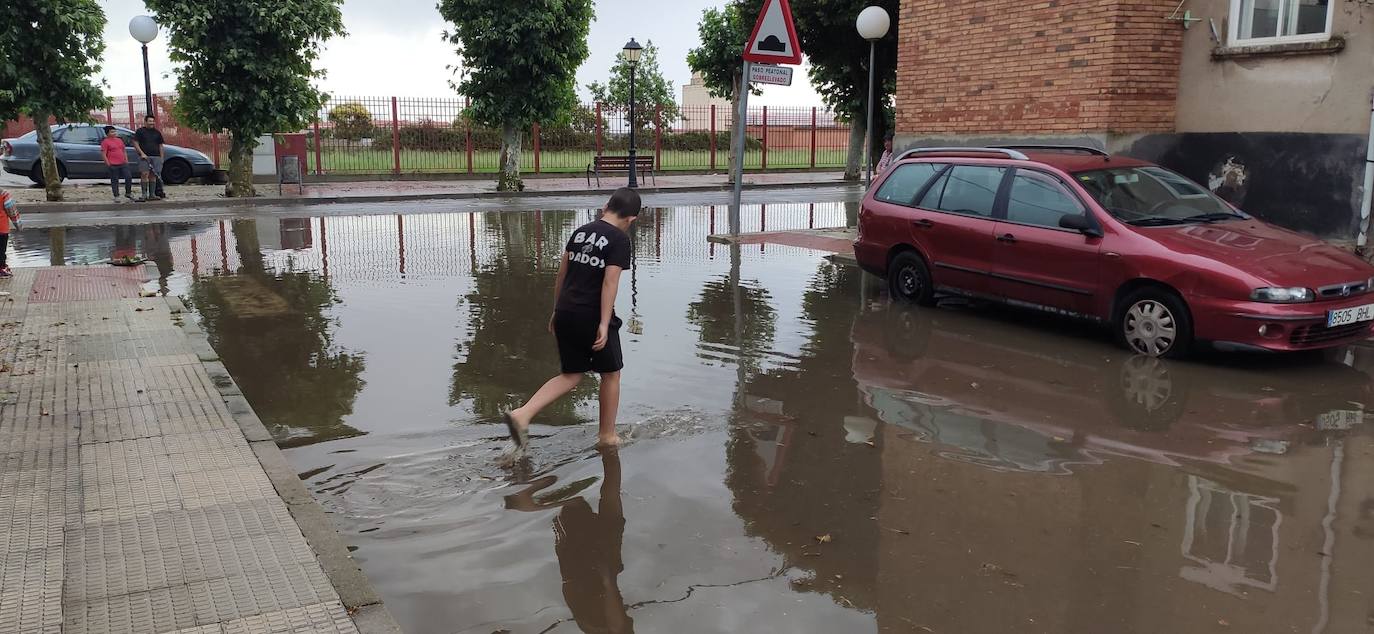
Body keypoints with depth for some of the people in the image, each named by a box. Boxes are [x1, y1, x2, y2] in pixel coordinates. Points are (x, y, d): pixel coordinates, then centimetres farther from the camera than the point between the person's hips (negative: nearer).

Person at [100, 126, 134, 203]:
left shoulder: (119, 140, 17)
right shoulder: (105, 142, -3)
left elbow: (124, 151, 23)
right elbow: (103, 154, -7)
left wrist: (126, 160, 14)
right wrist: (108, 164, -12)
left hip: (123, 164, 6)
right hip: (113, 165, -6)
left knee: (129, 177, 0)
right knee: (114, 181, 1)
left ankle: (128, 193, 17)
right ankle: (116, 197, 6)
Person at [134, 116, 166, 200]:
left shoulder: (157, 133, 17)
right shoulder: (140, 131, 5)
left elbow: (160, 146, 18)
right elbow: (135, 143, 1)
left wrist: (162, 158, 10)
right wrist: (142, 153, -11)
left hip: (156, 157, 4)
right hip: (144, 156, -4)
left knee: (153, 175, 3)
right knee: (145, 174, -12)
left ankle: (152, 194, 7)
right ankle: (144, 194, -12)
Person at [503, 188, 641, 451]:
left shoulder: (581, 231, 12)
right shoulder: (620, 240, -8)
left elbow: (562, 273, 14)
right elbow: (610, 282, -17)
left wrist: (557, 310, 23)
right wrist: (605, 324, -18)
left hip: (566, 313, 6)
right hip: (593, 317, -6)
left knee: (572, 375, 15)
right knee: (611, 374, 13)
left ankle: (522, 414, 0)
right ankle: (606, 436, 23)